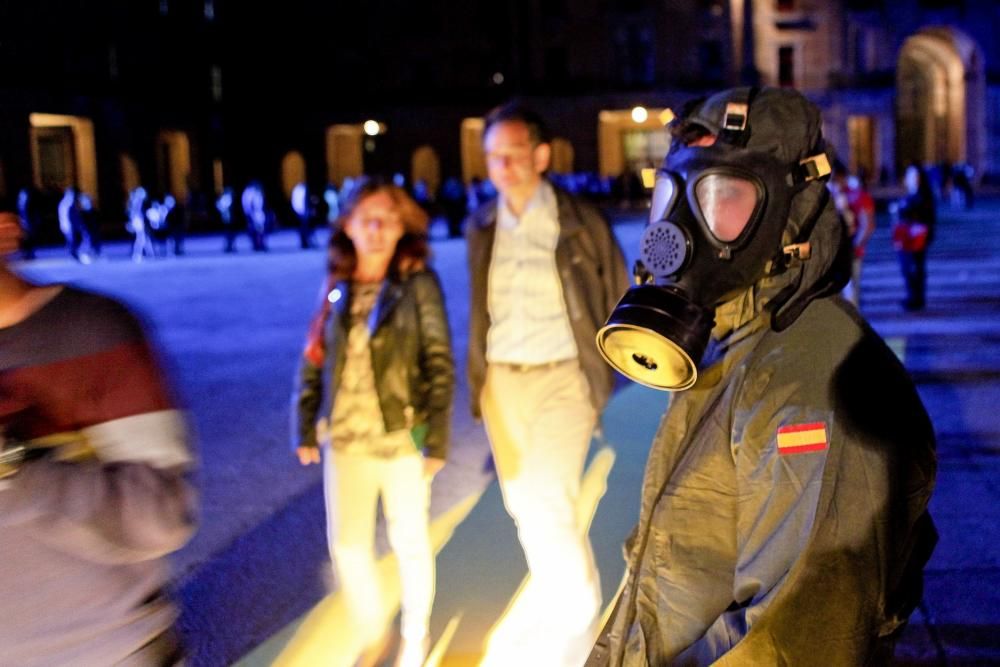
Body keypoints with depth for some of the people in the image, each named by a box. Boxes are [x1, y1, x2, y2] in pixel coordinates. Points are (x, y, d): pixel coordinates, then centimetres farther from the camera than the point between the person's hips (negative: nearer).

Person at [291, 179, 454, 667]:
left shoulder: (418, 285, -6)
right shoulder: (336, 288, 4)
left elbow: (439, 365, -7)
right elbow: (314, 360, 9)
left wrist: (436, 439, -11)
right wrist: (305, 429, 6)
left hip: (402, 438, -3)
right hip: (344, 440, 3)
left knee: (409, 543, 11)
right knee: (347, 545, 6)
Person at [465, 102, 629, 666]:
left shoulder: (582, 223, -7)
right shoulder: (482, 227, 5)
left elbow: (620, 298, 2)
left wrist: (603, 369, 0)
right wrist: (477, 379, 13)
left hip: (562, 378, -5)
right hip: (502, 383, 5)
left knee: (551, 502, -16)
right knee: (524, 504, 14)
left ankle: (575, 612, 1)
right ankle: (559, 593, 35)